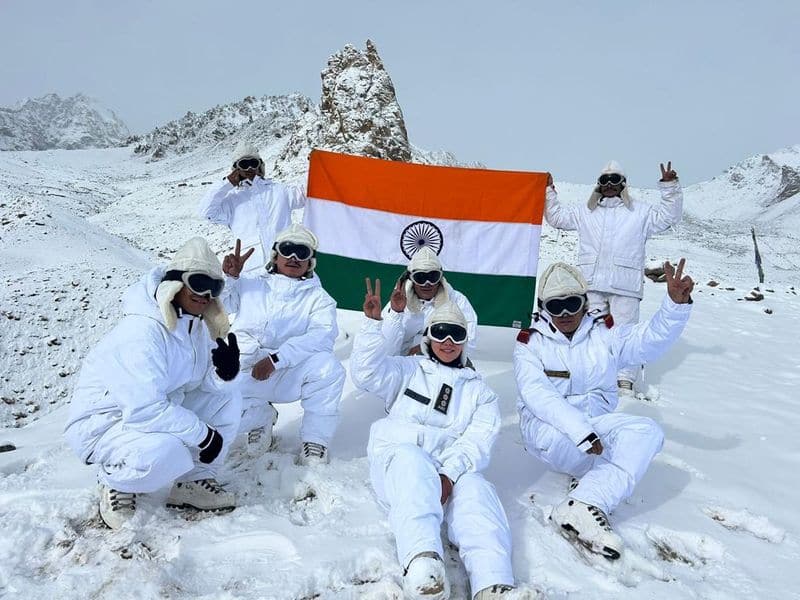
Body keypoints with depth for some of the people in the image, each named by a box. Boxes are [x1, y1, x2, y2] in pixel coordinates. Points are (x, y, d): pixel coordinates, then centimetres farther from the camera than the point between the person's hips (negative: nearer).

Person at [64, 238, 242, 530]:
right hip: (101, 424, -8)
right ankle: (116, 486, -2)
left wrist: (223, 372, -24)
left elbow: (209, 383, 0)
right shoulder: (143, 332, -29)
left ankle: (193, 482, 8)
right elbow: (146, 410, -35)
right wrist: (204, 434, -25)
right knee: (164, 450, -37)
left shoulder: (194, 323, -2)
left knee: (228, 398, -3)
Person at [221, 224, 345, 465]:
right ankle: (262, 416, 8)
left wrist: (275, 359, -22)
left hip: (291, 373, -1)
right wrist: (228, 276, -5)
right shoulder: (250, 286, 18)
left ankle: (315, 440, -10)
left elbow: (322, 336, -10)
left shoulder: (318, 297, 10)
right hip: (245, 375, 1)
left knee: (328, 365, -31)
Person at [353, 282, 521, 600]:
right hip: (398, 454, -1)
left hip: (451, 467, 1)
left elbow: (477, 442, 5)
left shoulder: (479, 391, 23)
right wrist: (374, 323, -7)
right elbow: (367, 372, 5)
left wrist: (448, 474, -16)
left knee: (475, 489, -33)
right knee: (413, 464, -38)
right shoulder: (409, 370, 25)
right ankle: (421, 562, -59)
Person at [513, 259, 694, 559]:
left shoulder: (605, 334, 9)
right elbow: (536, 393, -18)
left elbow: (649, 339, -8)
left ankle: (583, 505, -33)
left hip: (596, 421, 4)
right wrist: (580, 430, -33)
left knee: (647, 431, -23)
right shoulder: (530, 342, -2)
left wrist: (677, 304, -27)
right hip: (547, 427, -4)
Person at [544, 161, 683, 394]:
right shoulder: (585, 212, 18)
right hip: (591, 285, 2)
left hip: (625, 286, -2)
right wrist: (549, 191, 18)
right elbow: (556, 216, 23)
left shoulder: (640, 212, 12)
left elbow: (669, 215, 8)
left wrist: (670, 187, -1)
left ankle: (625, 380, 2)